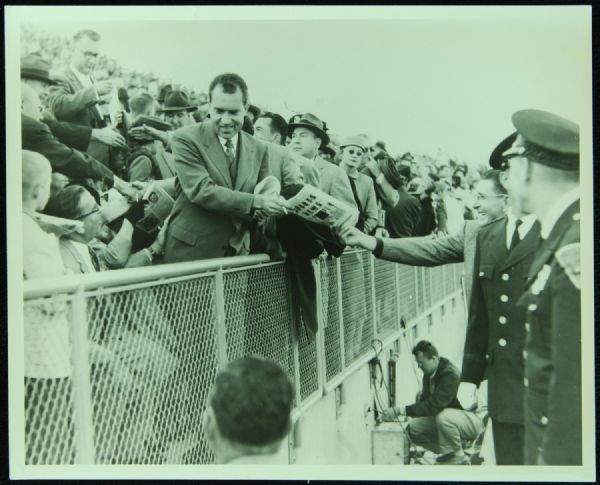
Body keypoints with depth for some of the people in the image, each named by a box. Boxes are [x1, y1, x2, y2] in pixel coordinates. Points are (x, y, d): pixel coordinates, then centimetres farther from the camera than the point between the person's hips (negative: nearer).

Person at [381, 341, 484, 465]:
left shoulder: (451, 375, -28)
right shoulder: (429, 374, 0)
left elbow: (434, 405, -35)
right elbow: (425, 399, 8)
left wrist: (401, 410, -34)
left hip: (471, 421, -8)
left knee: (443, 416, -38)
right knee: (413, 428, -8)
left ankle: (457, 458, -14)